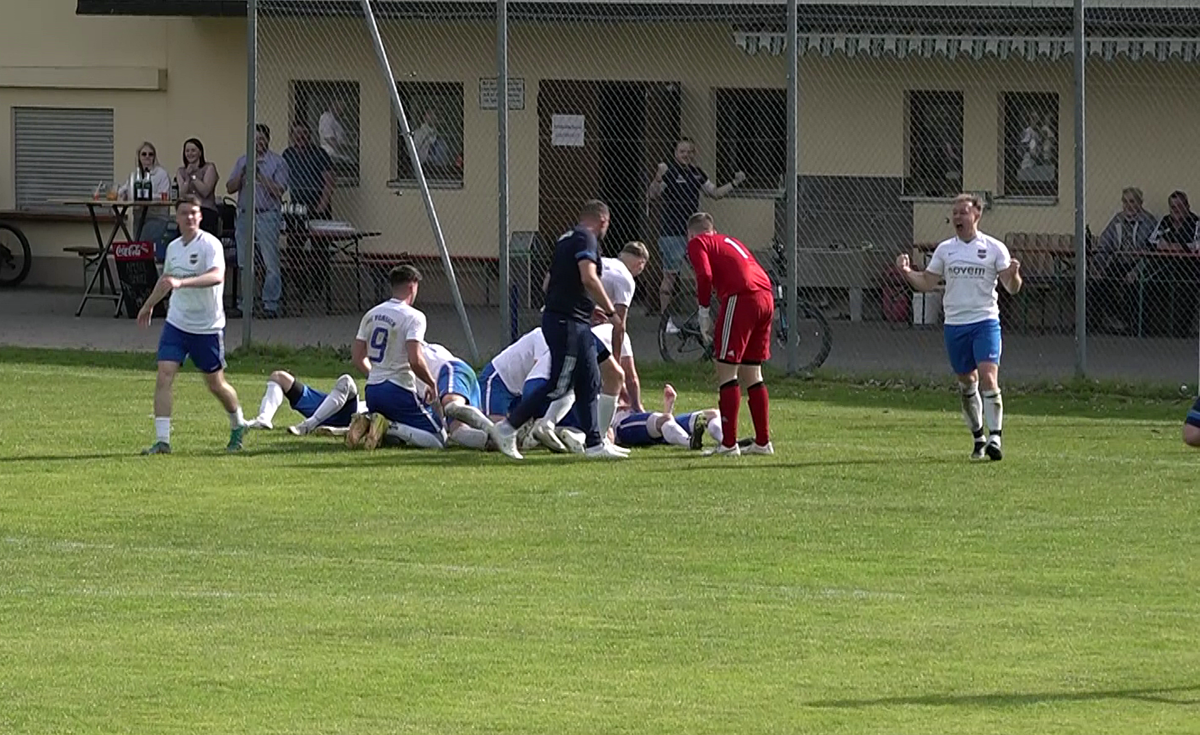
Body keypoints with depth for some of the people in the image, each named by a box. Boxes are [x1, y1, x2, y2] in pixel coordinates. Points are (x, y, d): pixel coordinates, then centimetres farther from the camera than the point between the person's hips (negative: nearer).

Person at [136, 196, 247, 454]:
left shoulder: (210, 245, -15)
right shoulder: (173, 247, 5)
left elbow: (217, 276, -34)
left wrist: (181, 282, -45)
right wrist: (149, 304, 38)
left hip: (208, 327, -5)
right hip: (176, 323, 5)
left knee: (216, 384, 8)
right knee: (164, 375, -11)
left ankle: (238, 426, 36)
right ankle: (162, 440, -10)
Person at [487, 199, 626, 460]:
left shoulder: (567, 239, 19)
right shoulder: (586, 238, -9)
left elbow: (549, 284, 23)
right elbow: (589, 278, -23)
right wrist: (610, 311, -14)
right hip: (568, 323, -10)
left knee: (590, 384, 10)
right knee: (558, 385, -8)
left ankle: (595, 443, 11)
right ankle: (508, 427, -4)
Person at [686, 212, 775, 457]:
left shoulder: (698, 243, 9)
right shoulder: (730, 242, 31)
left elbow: (705, 275, -10)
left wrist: (703, 312, -1)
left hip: (741, 298, -8)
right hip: (766, 298, 8)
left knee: (726, 370, -3)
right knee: (752, 373, 16)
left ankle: (729, 443, -7)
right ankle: (763, 442, 17)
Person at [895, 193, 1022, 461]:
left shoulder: (994, 248, 0)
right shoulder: (945, 250, 10)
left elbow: (1011, 287, -1)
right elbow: (926, 283, 13)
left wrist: (1013, 275, -24)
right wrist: (906, 272, -5)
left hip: (985, 321, -4)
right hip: (954, 325, 4)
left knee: (988, 377, -17)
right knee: (967, 383, 9)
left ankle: (995, 437, -19)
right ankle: (978, 438, 22)